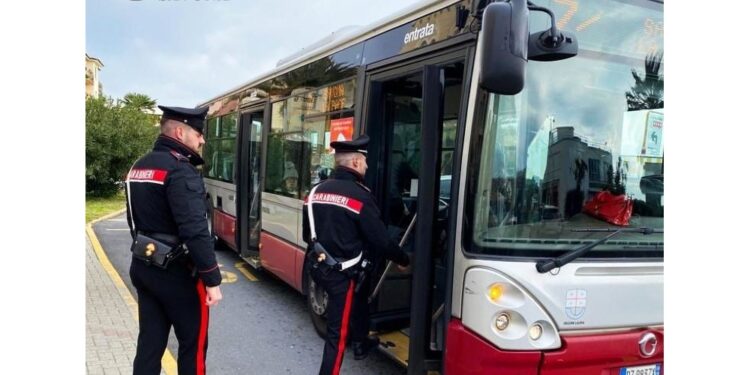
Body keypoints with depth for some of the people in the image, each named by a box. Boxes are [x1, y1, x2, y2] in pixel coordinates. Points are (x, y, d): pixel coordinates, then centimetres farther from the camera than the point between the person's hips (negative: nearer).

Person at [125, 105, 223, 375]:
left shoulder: (139, 167, 11)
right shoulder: (180, 170, -19)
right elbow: (195, 231, -26)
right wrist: (212, 279, -22)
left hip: (143, 267, 9)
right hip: (176, 272, -8)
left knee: (150, 342, 14)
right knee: (193, 343, 7)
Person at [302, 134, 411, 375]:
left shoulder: (316, 191, 5)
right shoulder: (360, 196, -17)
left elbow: (307, 234, 14)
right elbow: (380, 240, -13)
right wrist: (403, 260, 3)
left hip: (317, 267, 8)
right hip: (343, 273, -8)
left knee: (359, 293, 31)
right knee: (338, 332, 2)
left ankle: (361, 344, 48)